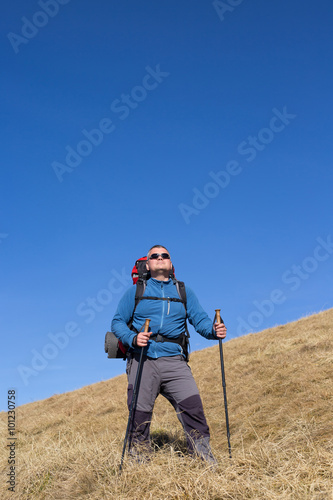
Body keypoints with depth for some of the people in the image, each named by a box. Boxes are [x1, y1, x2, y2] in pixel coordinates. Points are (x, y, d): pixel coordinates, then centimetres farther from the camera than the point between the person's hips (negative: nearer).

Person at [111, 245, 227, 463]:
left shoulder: (184, 291, 17)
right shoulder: (136, 291, 13)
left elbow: (200, 319, 9)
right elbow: (117, 322, 9)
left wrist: (213, 330, -14)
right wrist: (133, 338, -12)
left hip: (174, 361, 1)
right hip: (143, 361, 0)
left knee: (192, 404, -13)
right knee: (140, 413, 0)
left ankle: (205, 458, -2)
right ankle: (140, 460, 20)